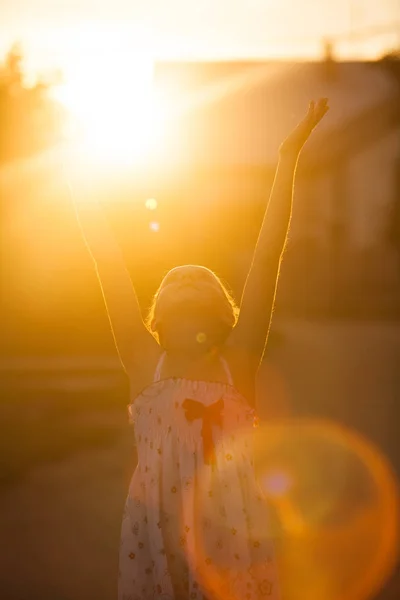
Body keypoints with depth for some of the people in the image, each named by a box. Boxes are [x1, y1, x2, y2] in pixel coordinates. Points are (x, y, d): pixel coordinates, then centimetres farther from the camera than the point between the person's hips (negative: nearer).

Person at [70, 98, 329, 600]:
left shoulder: (237, 362, 3)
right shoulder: (145, 363, 4)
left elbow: (267, 259, -1)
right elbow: (109, 267, 1)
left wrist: (288, 158, -4)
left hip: (231, 536, 0)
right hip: (155, 535, 0)